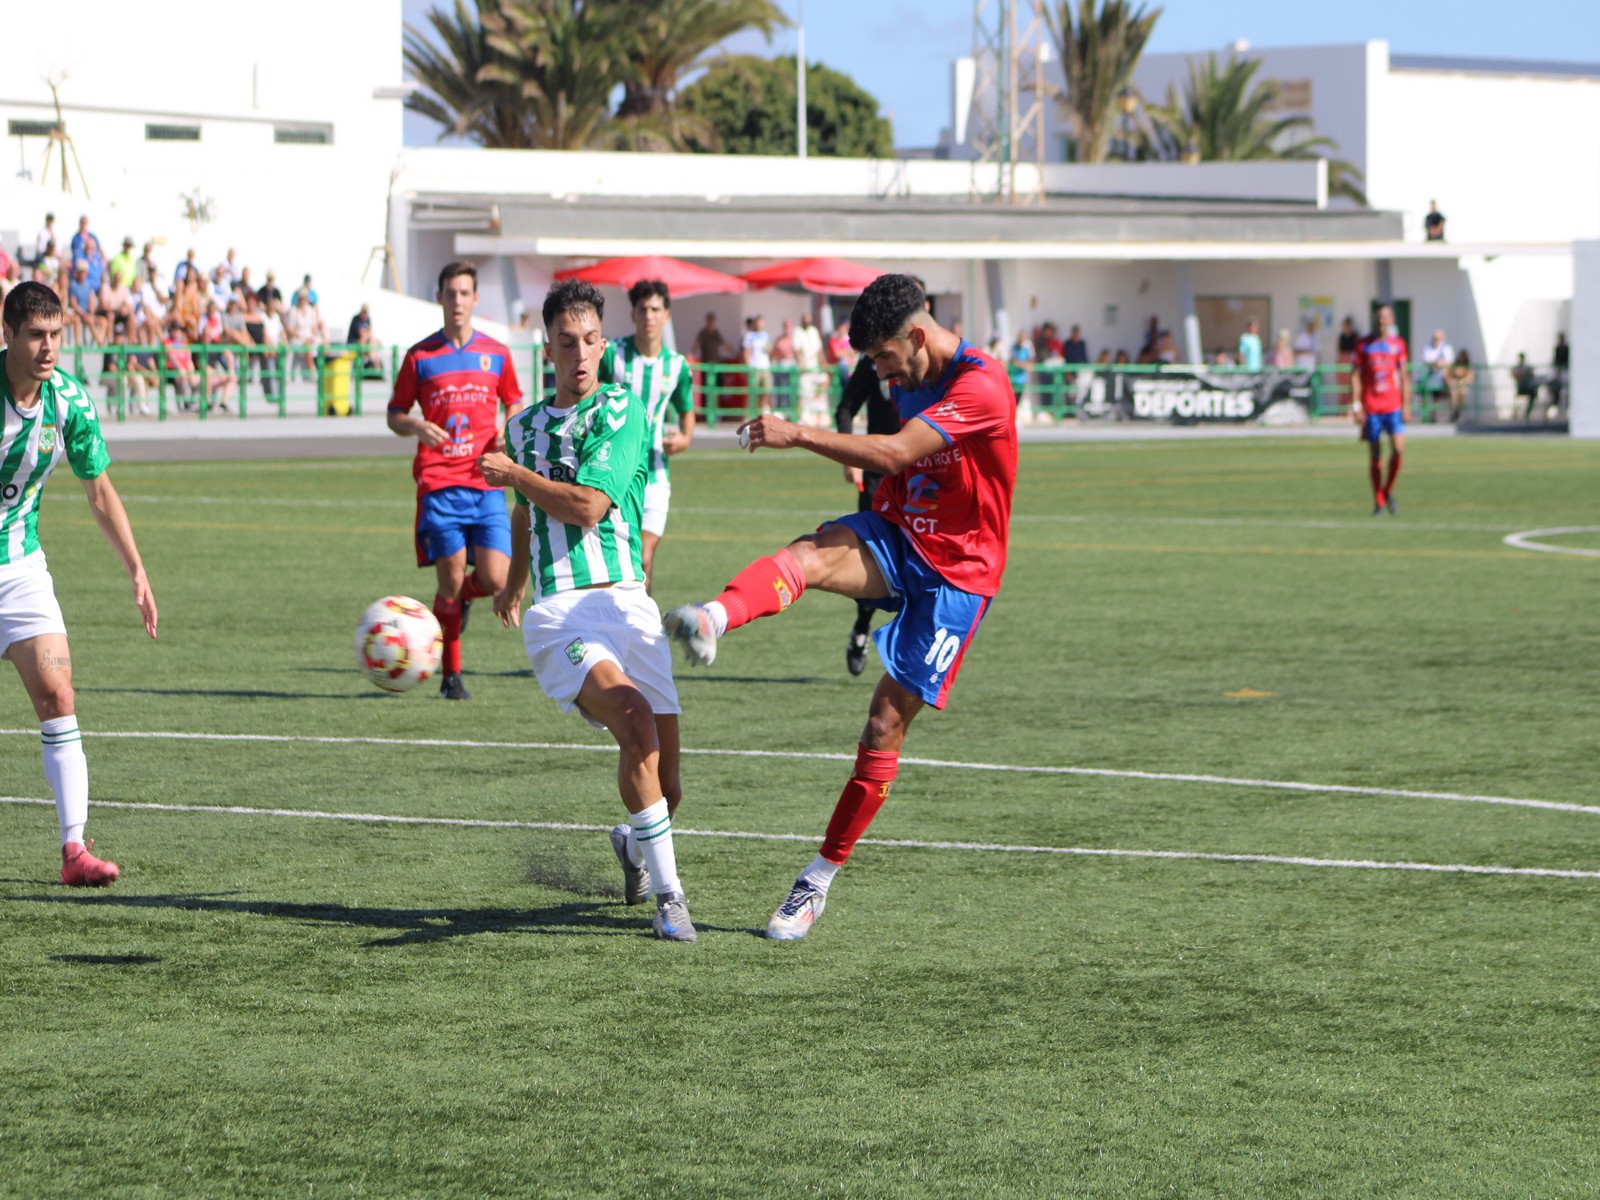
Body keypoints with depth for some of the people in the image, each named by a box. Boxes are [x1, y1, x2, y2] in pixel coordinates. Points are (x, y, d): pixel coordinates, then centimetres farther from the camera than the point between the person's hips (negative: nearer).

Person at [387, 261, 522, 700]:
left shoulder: (496, 354, 10)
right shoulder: (420, 356, 4)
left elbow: (514, 403, 22)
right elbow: (394, 414, 10)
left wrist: (508, 432, 0)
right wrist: (416, 427, -12)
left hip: (486, 484, 2)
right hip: (439, 484, -2)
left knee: (494, 579, -9)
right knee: (451, 579, -6)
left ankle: (462, 598, 28)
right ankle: (451, 675, 8)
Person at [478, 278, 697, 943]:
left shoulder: (620, 411, 1)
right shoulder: (524, 425, 18)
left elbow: (588, 505, -11)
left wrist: (514, 474, 1)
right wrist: (514, 585, 49)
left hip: (626, 601, -1)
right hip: (557, 612, 1)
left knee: (663, 782, -2)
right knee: (634, 719, -29)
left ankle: (634, 842, 38)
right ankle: (669, 893, -25)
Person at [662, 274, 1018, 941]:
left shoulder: (980, 387, -18)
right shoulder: (910, 380, 10)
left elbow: (893, 453, -29)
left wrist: (798, 435, -35)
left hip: (954, 572, -6)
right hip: (894, 536, 6)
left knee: (887, 724, -7)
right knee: (809, 555, -30)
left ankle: (819, 882, 6)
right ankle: (712, 620, -61)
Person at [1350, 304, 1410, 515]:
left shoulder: (1398, 344, 8)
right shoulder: (1364, 345, 3)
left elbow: (1404, 376, 12)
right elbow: (1355, 376, 3)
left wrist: (1406, 404, 5)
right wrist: (1356, 405, -5)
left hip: (1393, 405, 1)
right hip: (1371, 408, -1)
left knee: (1398, 448, -12)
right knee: (1375, 455, 1)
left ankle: (1388, 491, 9)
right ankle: (1378, 501, 10)